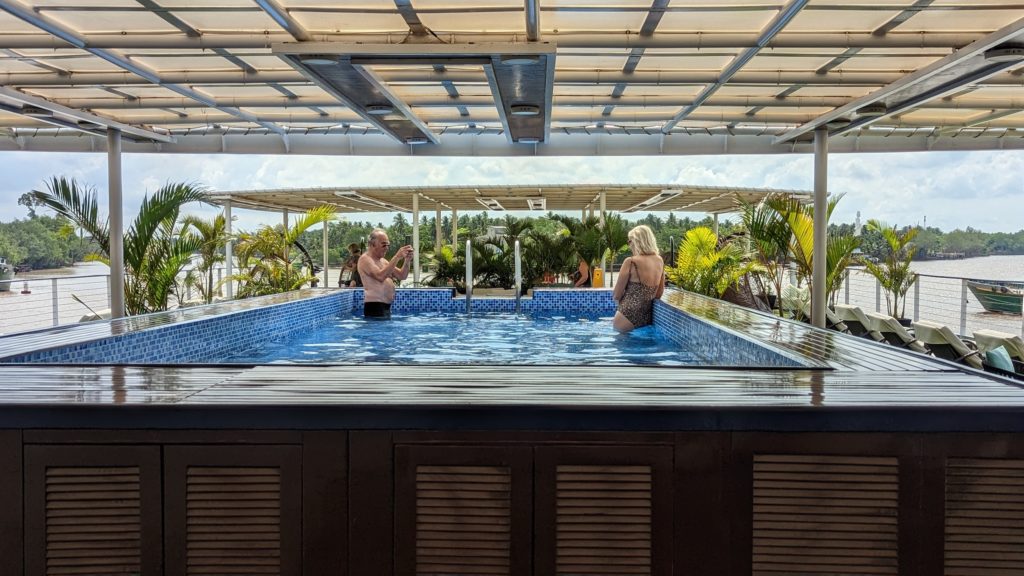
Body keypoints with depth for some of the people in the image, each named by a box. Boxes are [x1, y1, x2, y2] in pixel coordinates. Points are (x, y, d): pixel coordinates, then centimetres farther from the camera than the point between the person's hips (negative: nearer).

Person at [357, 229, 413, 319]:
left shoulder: (383, 261, 19)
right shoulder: (365, 259, -7)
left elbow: (401, 276, 14)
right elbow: (380, 276, -24)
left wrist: (407, 261, -3)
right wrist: (397, 257, -23)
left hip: (387, 306, 9)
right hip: (374, 305, -8)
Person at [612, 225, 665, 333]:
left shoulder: (630, 262, -13)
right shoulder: (659, 261, 5)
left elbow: (616, 295, -7)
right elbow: (659, 294, 13)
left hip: (628, 317, -7)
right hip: (647, 317, 7)